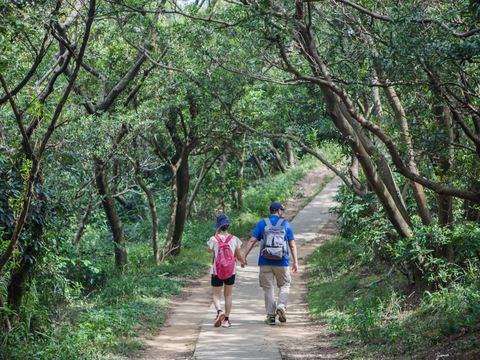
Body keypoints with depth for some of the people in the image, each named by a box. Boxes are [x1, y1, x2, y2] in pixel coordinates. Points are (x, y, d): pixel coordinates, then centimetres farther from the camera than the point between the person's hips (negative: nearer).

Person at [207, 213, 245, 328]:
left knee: (216, 295, 7)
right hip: (230, 271, 2)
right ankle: (226, 319, 15)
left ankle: (219, 311, -22)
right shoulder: (234, 239, -7)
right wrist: (243, 262, 23)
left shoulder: (214, 239, -12)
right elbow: (238, 255, 1)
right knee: (228, 295, 16)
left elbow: (209, 250, 7)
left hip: (216, 271, -2)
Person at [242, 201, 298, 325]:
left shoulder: (262, 224, 5)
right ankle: (281, 306, -8)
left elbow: (251, 241, -2)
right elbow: (292, 245, 2)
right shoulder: (286, 224, 4)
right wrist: (295, 261, 5)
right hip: (281, 262, -1)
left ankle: (271, 315, 5)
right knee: (284, 285, 15)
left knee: (268, 288, 7)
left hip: (265, 262, 1)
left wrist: (243, 257, -1)